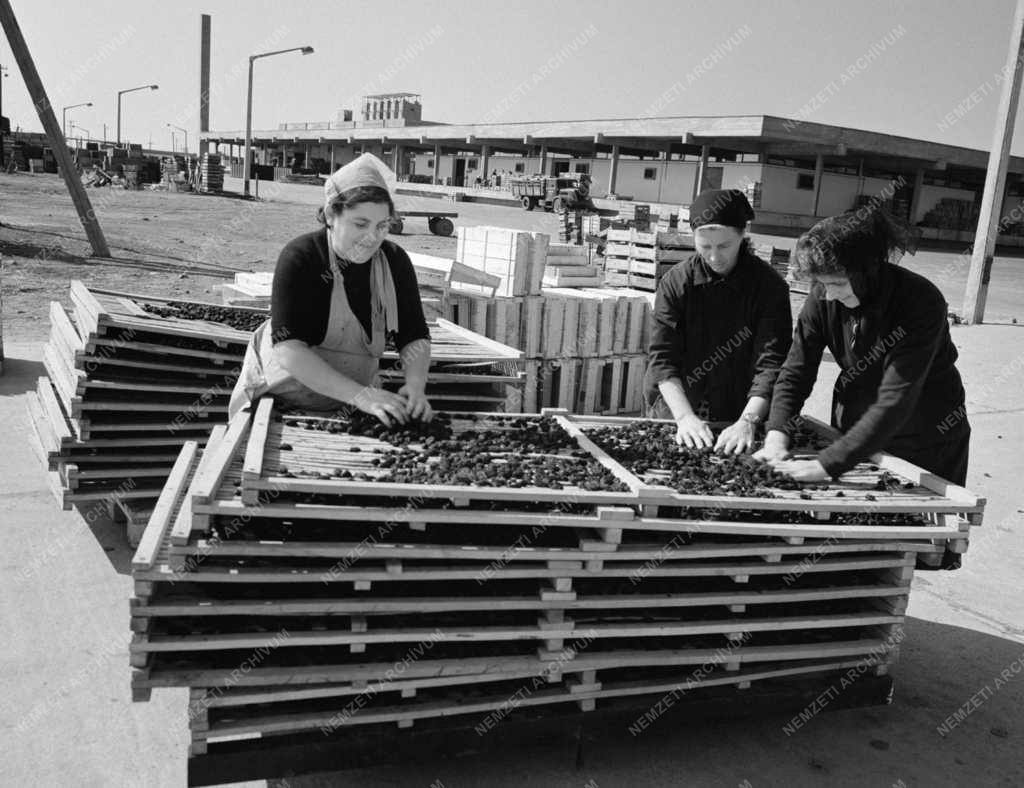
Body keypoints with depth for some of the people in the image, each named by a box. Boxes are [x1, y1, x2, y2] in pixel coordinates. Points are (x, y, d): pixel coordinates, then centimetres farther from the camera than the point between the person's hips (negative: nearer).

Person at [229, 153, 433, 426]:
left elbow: (414, 337, -6)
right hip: (283, 391, -3)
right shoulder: (299, 259, -21)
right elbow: (289, 350, -30)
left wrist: (415, 385, -27)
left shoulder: (395, 261, -6)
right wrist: (359, 395, -39)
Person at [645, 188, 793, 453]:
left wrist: (747, 421, -25)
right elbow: (661, 358, -8)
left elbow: (770, 362, -12)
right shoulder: (675, 283, -3)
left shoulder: (769, 286, -5)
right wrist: (685, 417, -21)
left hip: (738, 418, -1)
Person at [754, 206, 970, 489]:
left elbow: (895, 400, -34)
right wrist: (777, 435, -28)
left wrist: (828, 463, -40)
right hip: (858, 434, 4)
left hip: (931, 443, -3)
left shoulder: (921, 302, -29)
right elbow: (795, 373, -11)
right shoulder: (823, 298, -15)